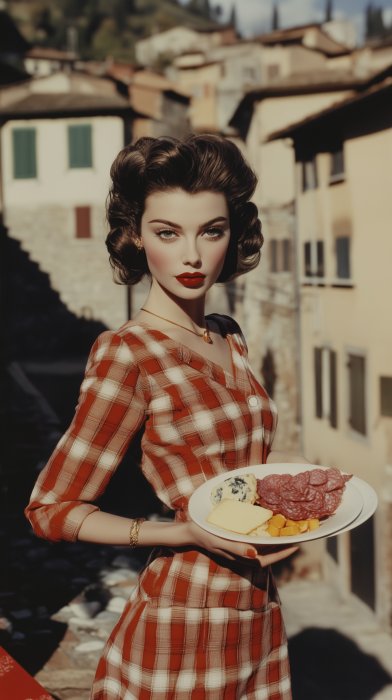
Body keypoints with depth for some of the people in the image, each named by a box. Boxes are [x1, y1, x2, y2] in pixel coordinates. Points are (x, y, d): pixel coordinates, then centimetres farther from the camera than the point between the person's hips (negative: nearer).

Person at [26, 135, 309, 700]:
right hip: (183, 626, -7)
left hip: (258, 611, 7)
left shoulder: (229, 337, 5)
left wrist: (304, 468, 2)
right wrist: (186, 532, -23)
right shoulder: (126, 354, -16)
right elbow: (52, 509, -13)